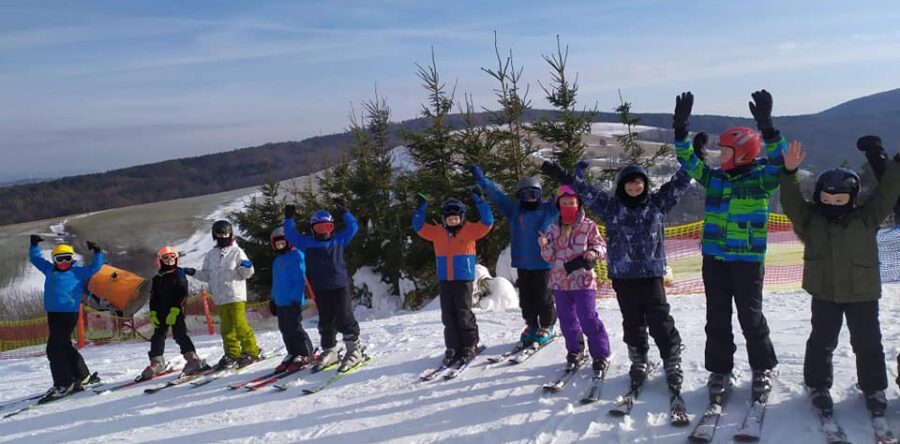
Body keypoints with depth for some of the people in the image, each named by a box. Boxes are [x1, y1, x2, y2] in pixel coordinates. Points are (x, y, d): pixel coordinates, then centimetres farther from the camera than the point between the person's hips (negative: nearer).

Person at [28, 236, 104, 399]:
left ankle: (64, 384, -7)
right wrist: (34, 244, 17)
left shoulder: (78, 272, 0)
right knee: (64, 346, 15)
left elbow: (95, 267, -2)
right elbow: (35, 258, 27)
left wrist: (97, 252, -13)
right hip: (53, 313, 7)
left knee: (54, 348, -12)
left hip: (69, 313, -7)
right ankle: (83, 376, 28)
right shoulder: (49, 270, 16)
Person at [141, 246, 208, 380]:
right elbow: (153, 298, 14)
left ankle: (193, 359, -15)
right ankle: (157, 362, 18)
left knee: (180, 335, -14)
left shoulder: (179, 274, 1)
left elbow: (182, 294, -7)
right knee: (158, 337, 6)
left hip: (176, 311, -5)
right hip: (161, 312, 5)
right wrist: (153, 313, 0)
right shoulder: (156, 279, 14)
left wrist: (175, 310, -16)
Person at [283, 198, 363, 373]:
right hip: (321, 289, 2)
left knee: (344, 319, -4)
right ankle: (329, 351, 22)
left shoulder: (339, 240, 4)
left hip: (340, 286, -2)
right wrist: (289, 219, 5)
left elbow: (353, 227, 8)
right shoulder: (307, 243, 5)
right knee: (325, 322, 11)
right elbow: (291, 235, 12)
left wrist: (344, 212, 1)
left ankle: (355, 350, 6)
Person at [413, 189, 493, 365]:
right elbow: (419, 226, 15)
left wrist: (478, 201, -11)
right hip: (445, 280, 4)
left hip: (464, 279, -4)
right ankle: (453, 347, 13)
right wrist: (421, 208, 5)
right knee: (448, 315, 5)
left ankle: (470, 346, 12)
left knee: (464, 313, -1)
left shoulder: (470, 230, 0)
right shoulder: (437, 233, 9)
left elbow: (487, 222, -7)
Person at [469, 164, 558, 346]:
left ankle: (547, 326, 20)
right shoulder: (514, 210, 8)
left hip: (542, 263, -3)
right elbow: (495, 193, 9)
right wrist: (480, 178, 6)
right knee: (526, 297, 9)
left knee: (543, 297, 3)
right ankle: (532, 326, 24)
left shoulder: (547, 209, 2)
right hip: (522, 263, 3)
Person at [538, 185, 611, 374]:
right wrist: (545, 246, -13)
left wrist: (594, 252, -21)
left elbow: (601, 245, 2)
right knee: (567, 319, 12)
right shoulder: (553, 229, 8)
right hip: (560, 281, 4)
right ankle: (575, 350, 30)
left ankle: (600, 354, 3)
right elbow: (551, 257, 8)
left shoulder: (588, 226, -2)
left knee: (588, 319, -9)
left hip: (583, 280, -4)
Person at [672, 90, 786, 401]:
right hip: (714, 258, 4)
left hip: (748, 260, -4)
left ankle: (763, 369, 23)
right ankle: (720, 369, 20)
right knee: (717, 318, 8)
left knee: (750, 317, 4)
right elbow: (688, 160, 10)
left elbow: (779, 160, -21)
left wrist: (767, 127, -34)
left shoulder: (761, 178, -3)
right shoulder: (714, 177, 9)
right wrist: (680, 127, -3)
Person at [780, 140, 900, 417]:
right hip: (824, 293, -1)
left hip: (862, 293, 1)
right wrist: (790, 172, -29)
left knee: (868, 343, 9)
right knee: (821, 341, 6)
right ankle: (818, 385, 22)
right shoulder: (810, 218, -3)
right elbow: (791, 201, -15)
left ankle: (873, 388, 26)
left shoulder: (866, 218, -1)